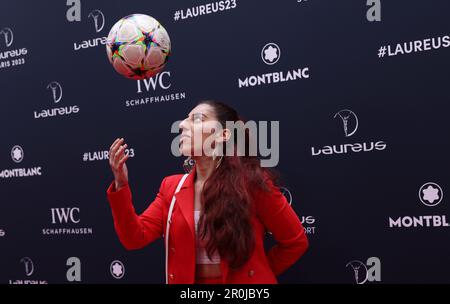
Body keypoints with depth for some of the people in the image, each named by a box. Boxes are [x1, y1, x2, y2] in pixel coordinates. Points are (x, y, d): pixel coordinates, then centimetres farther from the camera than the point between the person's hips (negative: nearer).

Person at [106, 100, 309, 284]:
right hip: (186, 280, 4)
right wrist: (121, 185, -17)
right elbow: (135, 237, -8)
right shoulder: (172, 187, 0)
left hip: (242, 280, -4)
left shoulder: (252, 183, -13)